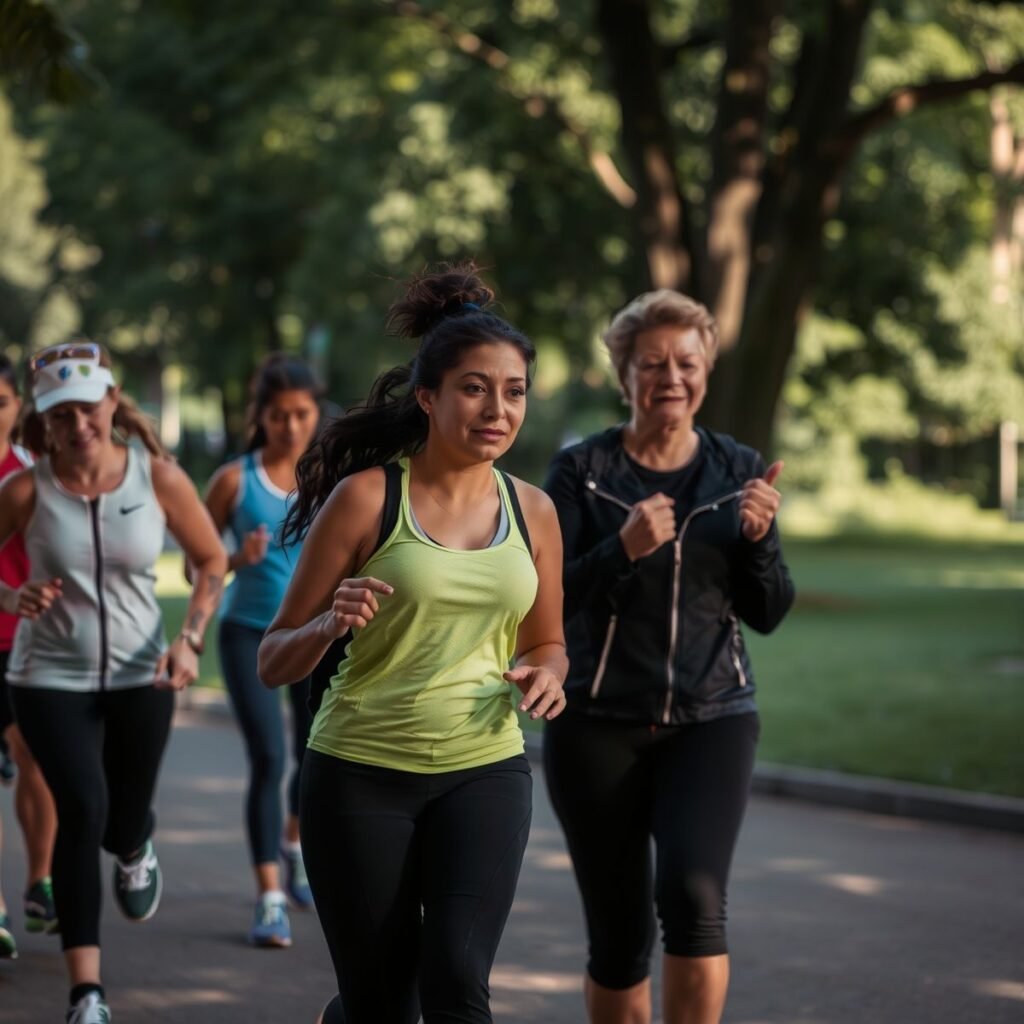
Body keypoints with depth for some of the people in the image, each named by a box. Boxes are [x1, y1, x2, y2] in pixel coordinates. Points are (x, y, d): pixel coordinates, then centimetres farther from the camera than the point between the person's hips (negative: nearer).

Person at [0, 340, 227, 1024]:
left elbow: (212, 562, 4)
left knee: (124, 820, 12)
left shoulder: (159, 478, -10)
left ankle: (136, 852, 55)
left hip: (139, 677, 2)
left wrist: (190, 639, -8)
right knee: (83, 812, -18)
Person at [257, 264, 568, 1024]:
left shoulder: (532, 512, 3)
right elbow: (274, 663, -4)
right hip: (360, 775, -2)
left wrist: (545, 673, -4)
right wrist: (330, 625, -26)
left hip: (484, 771, 2)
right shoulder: (365, 498, -8)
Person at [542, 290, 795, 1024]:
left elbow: (767, 614, 5)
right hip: (598, 724, -1)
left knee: (693, 895, -22)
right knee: (618, 934, 4)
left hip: (711, 719, 1)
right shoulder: (582, 470, -3)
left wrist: (758, 536, -14)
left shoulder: (738, 471, 5)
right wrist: (623, 549, -24)